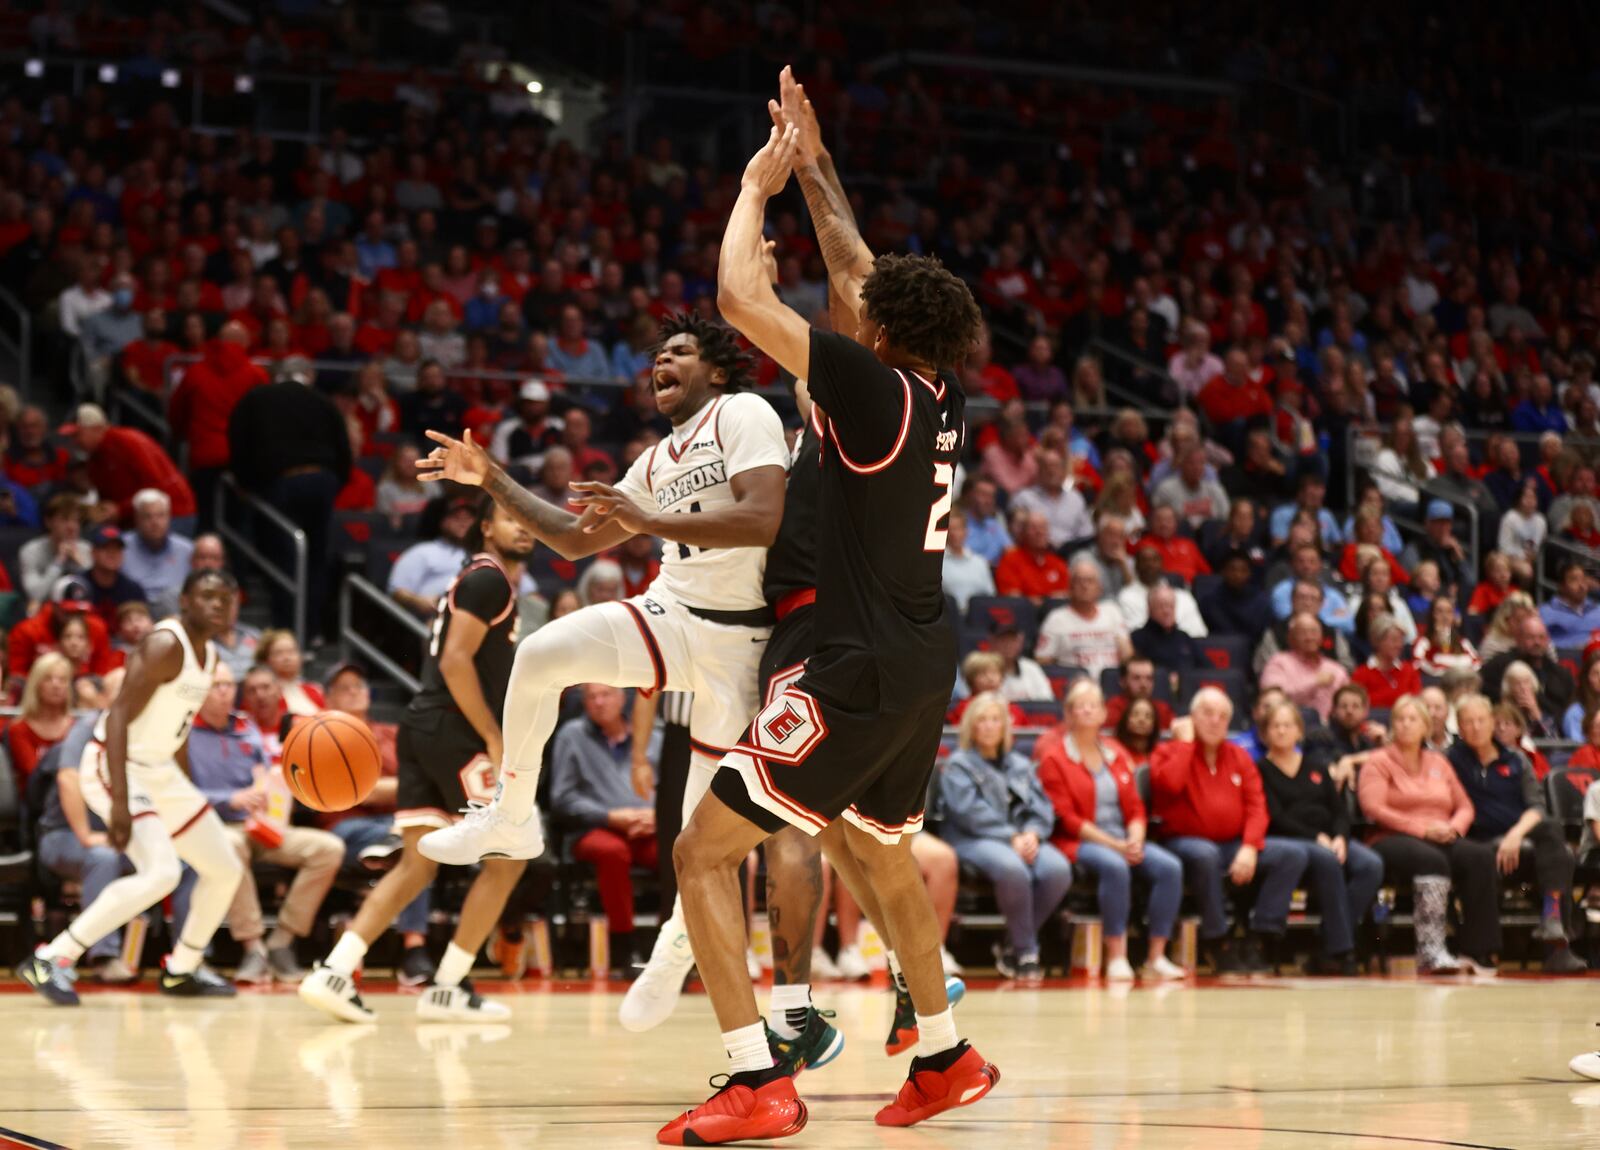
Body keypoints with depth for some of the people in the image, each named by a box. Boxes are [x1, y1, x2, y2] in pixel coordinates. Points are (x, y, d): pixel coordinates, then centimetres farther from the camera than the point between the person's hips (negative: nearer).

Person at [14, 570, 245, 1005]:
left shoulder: (209, 656, 9)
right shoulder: (165, 645, -19)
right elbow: (118, 718, -27)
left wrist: (187, 798, 21)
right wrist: (120, 802, -34)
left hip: (159, 771, 10)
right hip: (116, 767, -10)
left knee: (226, 870, 12)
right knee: (160, 872, -27)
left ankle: (182, 970, 29)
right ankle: (50, 961, -21)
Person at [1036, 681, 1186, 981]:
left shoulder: (1115, 754, 17)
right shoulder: (1053, 757, -1)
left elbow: (1135, 808, 15)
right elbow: (1065, 818, -8)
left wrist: (1135, 840, -8)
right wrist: (1112, 844, -16)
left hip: (1124, 840, 6)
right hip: (1077, 842, -6)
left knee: (1170, 867, -20)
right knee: (1114, 866, -38)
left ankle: (1156, 957, -18)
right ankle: (1116, 958, -33)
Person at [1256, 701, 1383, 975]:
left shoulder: (1316, 766, 23)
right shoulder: (1262, 770, 7)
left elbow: (1340, 810, 14)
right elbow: (1276, 818, -6)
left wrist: (1340, 838, -7)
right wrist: (1317, 838, -15)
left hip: (1329, 840, 5)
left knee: (1371, 865, -25)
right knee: (1327, 861, -38)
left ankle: (1331, 950, -27)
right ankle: (1341, 949, -33)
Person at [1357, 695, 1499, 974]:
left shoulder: (1439, 762, 22)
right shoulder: (1379, 762, 7)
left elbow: (1465, 807, 20)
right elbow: (1374, 809, -8)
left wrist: (1454, 828, -4)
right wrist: (1422, 829, -15)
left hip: (1441, 840, 5)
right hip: (1392, 841, -5)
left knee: (1481, 855, -28)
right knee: (1431, 859, -39)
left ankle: (1477, 950, -30)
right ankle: (1430, 951, -48)